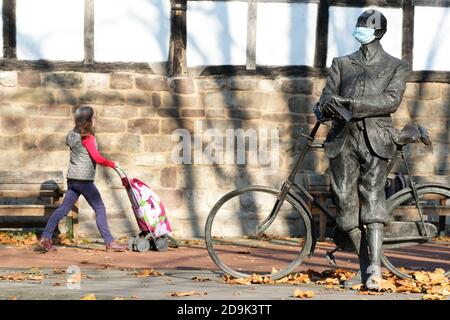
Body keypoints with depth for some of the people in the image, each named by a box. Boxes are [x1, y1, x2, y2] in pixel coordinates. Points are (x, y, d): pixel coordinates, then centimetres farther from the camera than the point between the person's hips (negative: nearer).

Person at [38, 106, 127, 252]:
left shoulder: (73, 134, 12)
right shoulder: (87, 137, -12)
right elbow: (97, 158, -15)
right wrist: (112, 164, -1)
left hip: (72, 178, 8)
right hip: (84, 179, -8)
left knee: (64, 208, 8)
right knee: (100, 209, -2)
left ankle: (45, 238, 3)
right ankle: (110, 242, -1)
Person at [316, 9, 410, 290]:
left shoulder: (397, 67, 11)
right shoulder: (342, 64, 21)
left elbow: (390, 101, -5)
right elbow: (328, 94, 8)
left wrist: (350, 104, -17)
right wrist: (327, 105, -19)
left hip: (375, 140, -3)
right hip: (343, 139, 3)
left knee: (372, 198, -16)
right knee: (346, 203, -3)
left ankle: (374, 270, -23)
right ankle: (365, 267, 5)